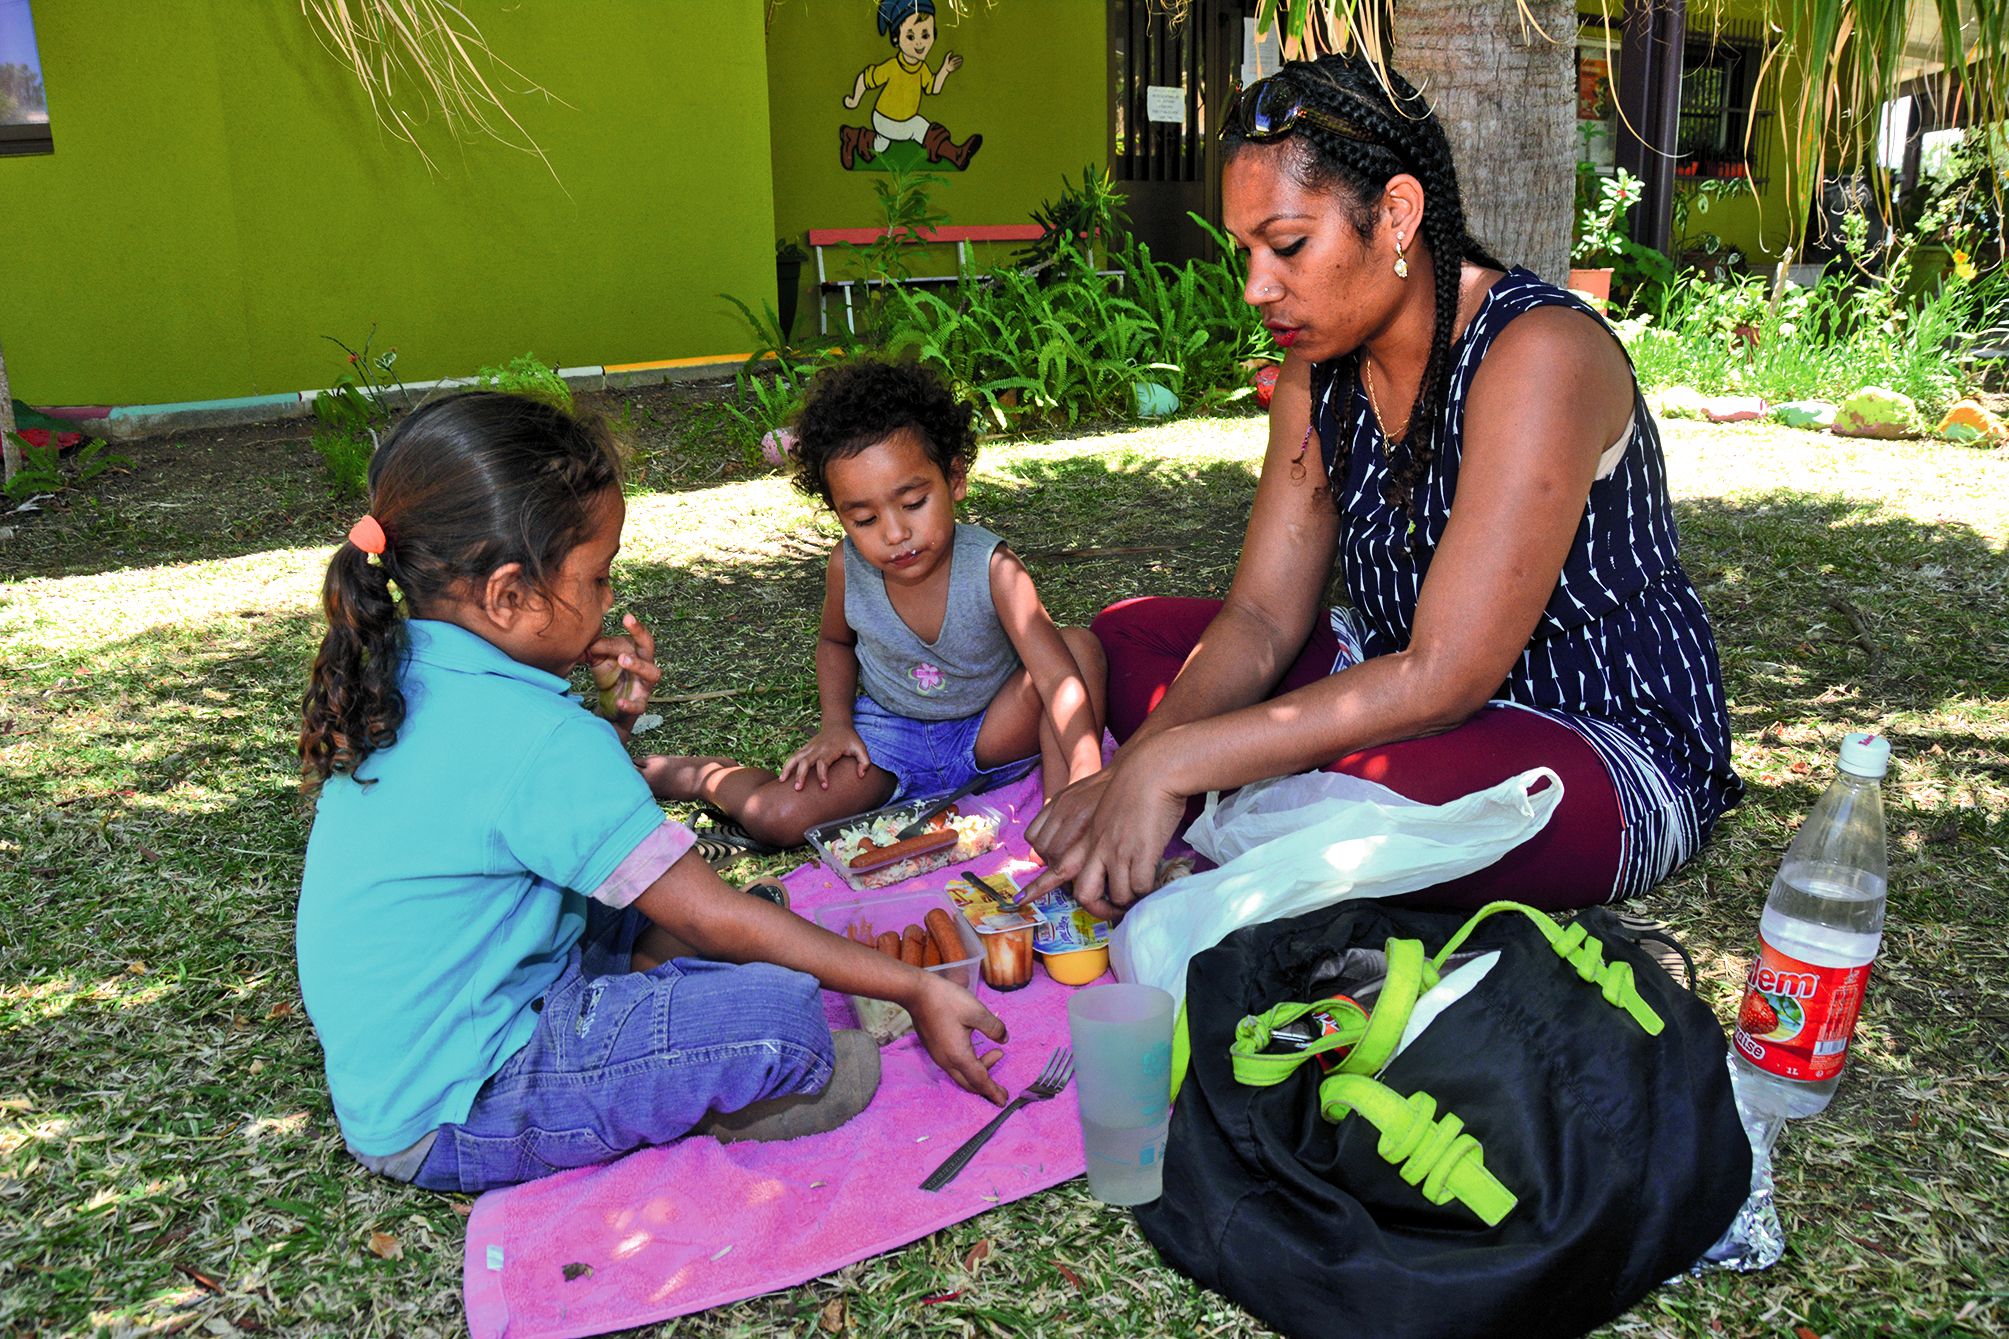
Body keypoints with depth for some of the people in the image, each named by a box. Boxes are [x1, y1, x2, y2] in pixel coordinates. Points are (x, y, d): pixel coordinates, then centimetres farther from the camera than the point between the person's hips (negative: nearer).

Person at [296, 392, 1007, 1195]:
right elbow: (715, 920, -22)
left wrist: (608, 721, -4)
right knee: (780, 1016, -24)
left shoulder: (403, 680, 2)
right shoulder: (535, 737, -26)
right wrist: (916, 989, -14)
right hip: (451, 1120, -10)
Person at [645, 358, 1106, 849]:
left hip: (988, 734, -1)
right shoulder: (847, 567, -15)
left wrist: (1085, 779, -48)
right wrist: (836, 724, -6)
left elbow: (1059, 678, -33)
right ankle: (680, 772, 14)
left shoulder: (992, 569, -26)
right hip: (889, 735, 2)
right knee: (777, 816, -19)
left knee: (1079, 644, -24)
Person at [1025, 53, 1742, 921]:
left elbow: (1445, 677, -31)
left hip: (1616, 746, -7)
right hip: (1426, 692, 8)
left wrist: (1179, 760, -31)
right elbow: (1263, 616, -5)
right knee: (1127, 638, 1)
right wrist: (1134, 767, -22)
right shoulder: (1320, 365, 0)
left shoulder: (1535, 354, -25)